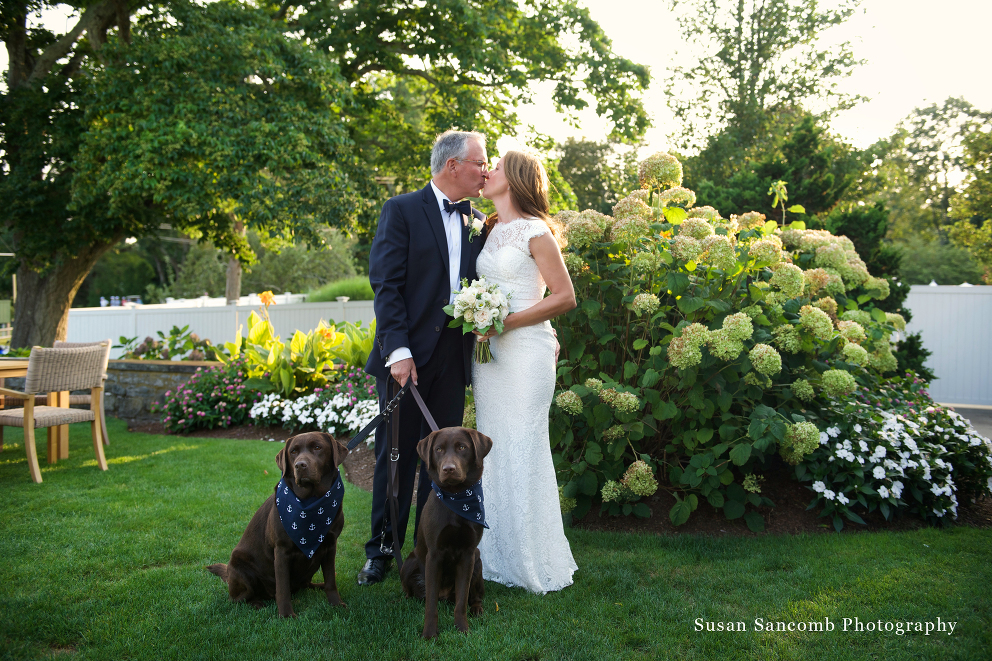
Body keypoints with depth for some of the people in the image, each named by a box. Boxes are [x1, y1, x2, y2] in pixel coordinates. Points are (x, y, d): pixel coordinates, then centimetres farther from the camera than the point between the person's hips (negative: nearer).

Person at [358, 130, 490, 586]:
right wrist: (398, 351, -17)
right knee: (396, 455, 3)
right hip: (407, 356, -4)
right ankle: (382, 549, 17)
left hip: (453, 358, 5)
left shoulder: (479, 222, 14)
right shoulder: (401, 211, -2)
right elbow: (386, 286, -9)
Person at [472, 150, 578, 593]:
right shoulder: (489, 230, 16)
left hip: (525, 349, -7)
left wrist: (507, 322, -16)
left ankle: (537, 562, 9)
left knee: (523, 451, -4)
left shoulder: (535, 231, -6)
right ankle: (499, 555, 19)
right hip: (489, 351, 7)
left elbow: (565, 297, -9)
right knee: (493, 450, 9)